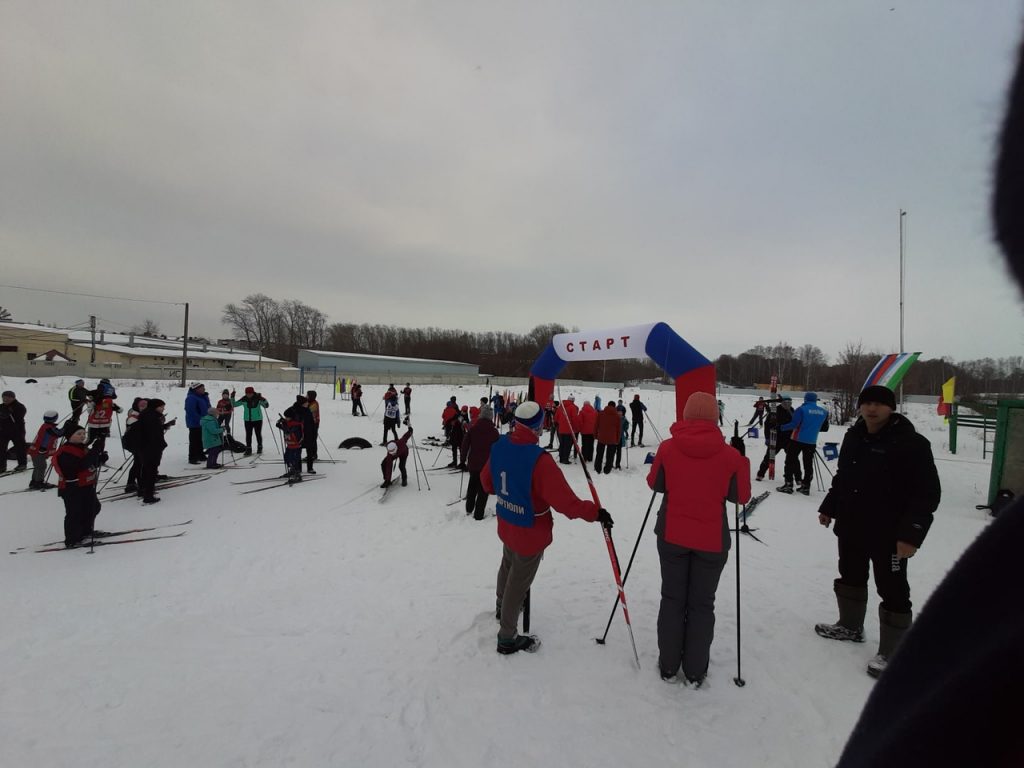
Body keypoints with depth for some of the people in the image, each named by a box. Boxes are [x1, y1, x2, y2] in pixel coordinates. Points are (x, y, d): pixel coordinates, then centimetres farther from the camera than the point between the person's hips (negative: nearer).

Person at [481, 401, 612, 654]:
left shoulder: (499, 446, -11)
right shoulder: (539, 460, -34)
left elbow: (486, 481, 5)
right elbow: (564, 500, -32)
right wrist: (594, 512, -20)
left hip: (506, 524, 7)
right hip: (531, 532, -7)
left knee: (508, 565, 32)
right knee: (519, 582, 11)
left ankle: (502, 605, 59)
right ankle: (507, 638, 29)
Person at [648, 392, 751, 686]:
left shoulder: (667, 448, -9)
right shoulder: (730, 455, -11)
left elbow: (654, 484, 4)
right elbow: (741, 496, 0)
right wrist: (743, 462, 10)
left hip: (672, 535, 1)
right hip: (712, 540, -1)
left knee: (672, 599, 15)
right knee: (702, 604, 13)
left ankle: (669, 667, 23)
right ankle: (695, 671, 22)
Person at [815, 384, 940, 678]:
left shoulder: (911, 443, -16)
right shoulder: (854, 436, 6)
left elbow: (927, 493, -18)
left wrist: (911, 533, -22)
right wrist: (829, 507, 19)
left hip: (889, 535, -7)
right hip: (851, 527, 7)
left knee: (892, 591, 4)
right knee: (850, 578, 22)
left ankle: (892, 653, 18)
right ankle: (850, 626, 43)